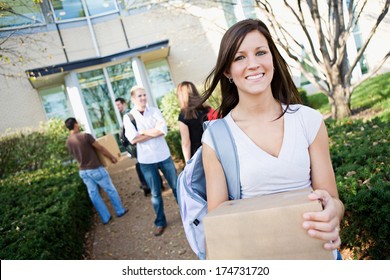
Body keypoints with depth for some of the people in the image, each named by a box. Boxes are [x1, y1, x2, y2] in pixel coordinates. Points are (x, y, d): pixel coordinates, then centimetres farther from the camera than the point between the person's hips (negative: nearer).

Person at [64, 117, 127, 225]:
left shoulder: (68, 141, 0)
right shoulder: (85, 136, -19)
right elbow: (101, 149, -11)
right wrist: (112, 157, 2)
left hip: (82, 171, 6)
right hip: (95, 169, -6)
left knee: (93, 195, 12)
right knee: (111, 190, 11)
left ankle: (105, 218, 21)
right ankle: (120, 211, 24)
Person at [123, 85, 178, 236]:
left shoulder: (155, 111, -1)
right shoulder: (128, 117, -3)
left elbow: (163, 130, -16)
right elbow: (132, 139, -17)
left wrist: (143, 132, -14)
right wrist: (154, 131, -14)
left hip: (164, 156, 1)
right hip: (146, 161, -1)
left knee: (176, 186, 13)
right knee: (155, 193, 11)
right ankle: (160, 222, 28)